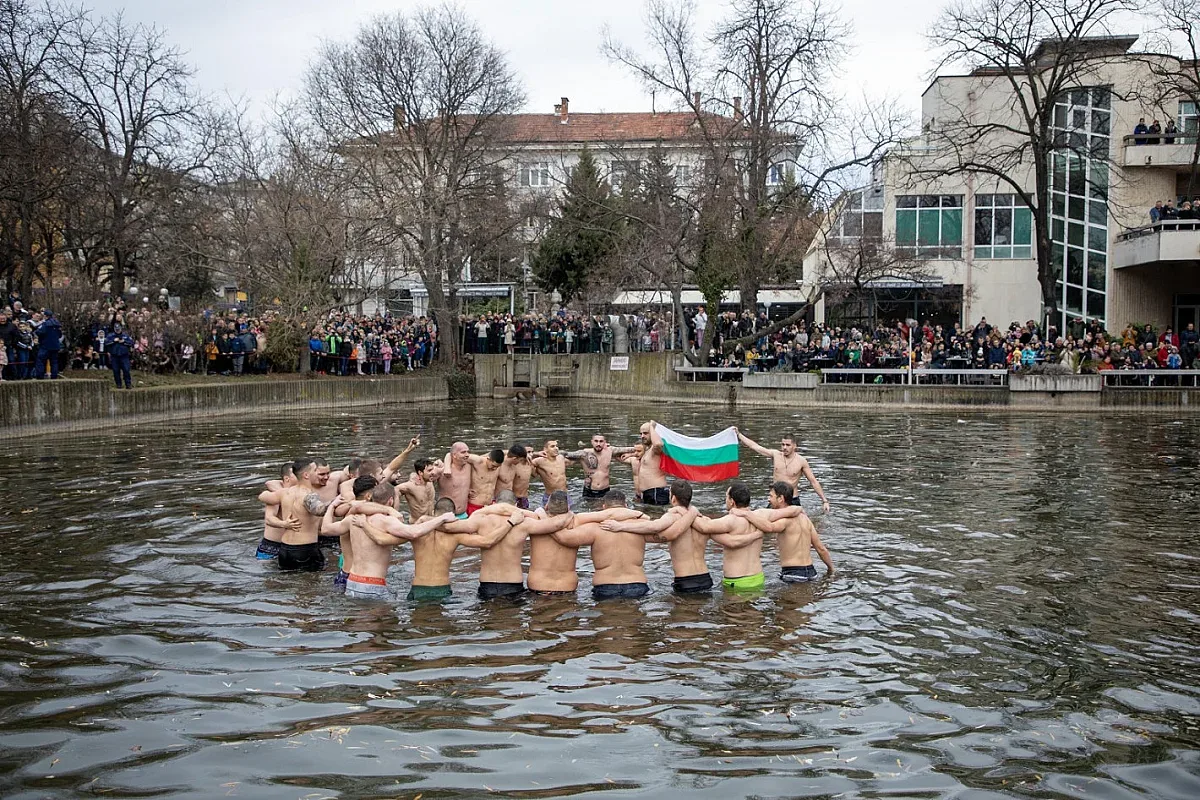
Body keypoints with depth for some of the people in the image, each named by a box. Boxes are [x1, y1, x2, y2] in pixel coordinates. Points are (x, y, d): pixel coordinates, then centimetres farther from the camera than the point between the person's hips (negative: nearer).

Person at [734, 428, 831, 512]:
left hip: (793, 501, -2)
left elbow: (814, 481, -1)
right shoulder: (775, 455, -1)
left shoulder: (801, 461, -6)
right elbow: (754, 446, 4)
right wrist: (738, 434, 4)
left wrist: (824, 500, -3)